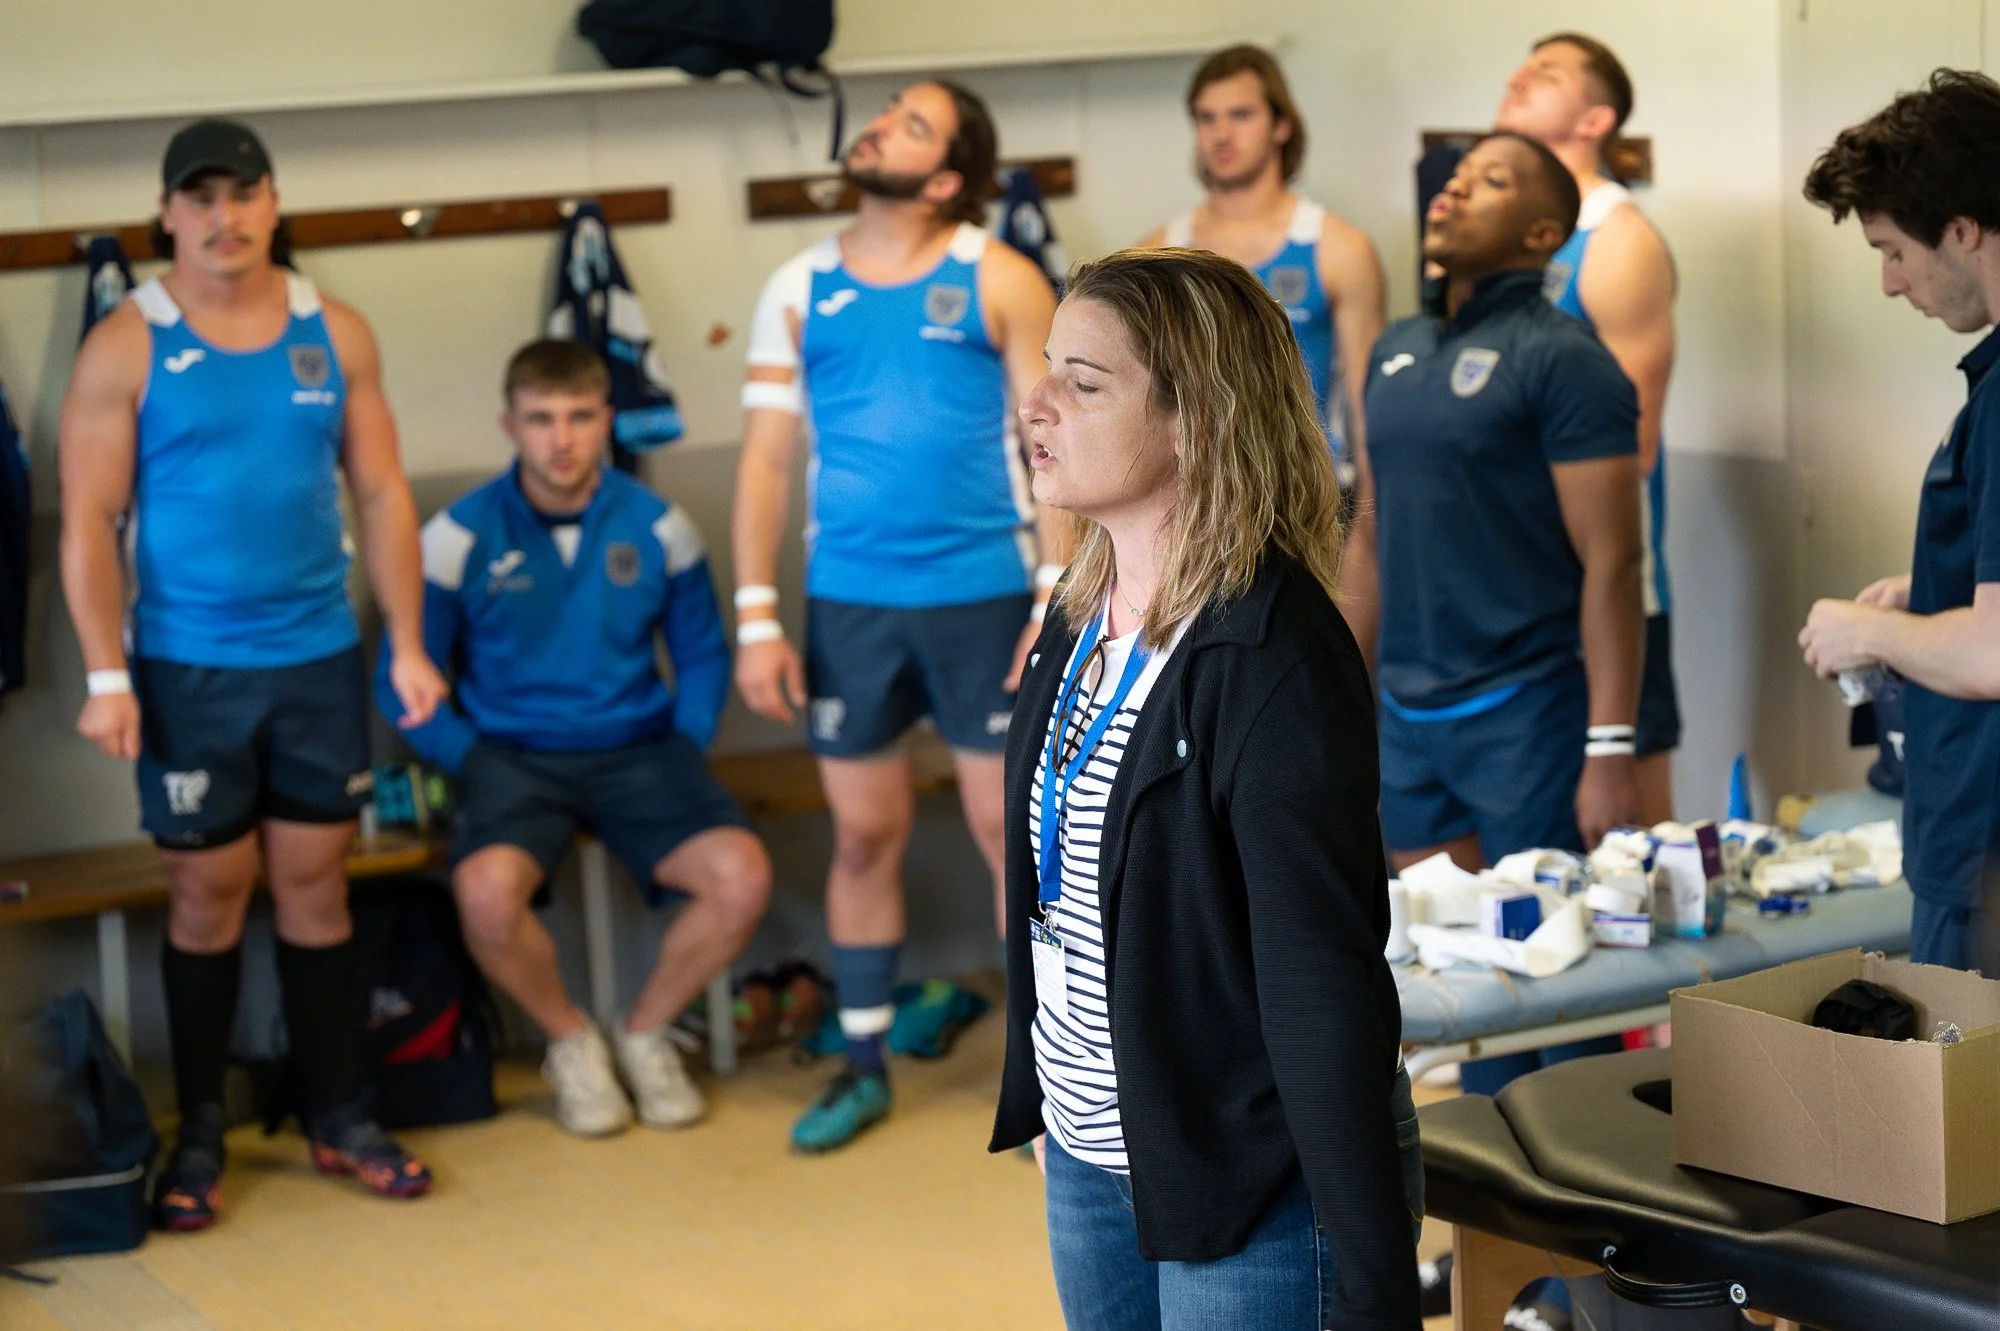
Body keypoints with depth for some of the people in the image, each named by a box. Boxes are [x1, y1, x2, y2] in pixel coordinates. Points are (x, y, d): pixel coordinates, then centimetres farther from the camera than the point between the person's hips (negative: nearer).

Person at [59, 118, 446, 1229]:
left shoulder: (336, 334, 3)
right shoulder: (125, 347, -5)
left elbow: (382, 494, 5)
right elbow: (89, 521, -7)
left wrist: (408, 645, -1)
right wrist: (107, 676, -13)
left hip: (321, 660, 2)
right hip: (188, 670, -2)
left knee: (316, 886, 9)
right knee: (208, 895, 5)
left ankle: (338, 1116, 18)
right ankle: (199, 1131, 15)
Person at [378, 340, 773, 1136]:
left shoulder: (656, 525, 5)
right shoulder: (461, 536, -2)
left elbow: (703, 656, 14)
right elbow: (402, 682, 2)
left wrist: (686, 752, 0)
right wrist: (473, 764, -9)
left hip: (637, 749, 2)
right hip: (514, 756, -2)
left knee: (742, 875, -26)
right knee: (487, 890, -35)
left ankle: (646, 1033, 5)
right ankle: (571, 1042, -2)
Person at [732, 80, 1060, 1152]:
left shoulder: (1000, 281, -1)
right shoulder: (800, 290, 6)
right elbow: (766, 462, 6)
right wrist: (757, 620, 1)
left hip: (983, 594, -2)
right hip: (847, 602, 2)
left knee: (1010, 829, 2)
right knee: (865, 834, 9)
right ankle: (863, 1064, 21)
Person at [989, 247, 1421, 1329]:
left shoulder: (1273, 660, -22)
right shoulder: (1080, 615, 3)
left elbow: (1329, 992, -24)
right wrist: (1040, 1095, 17)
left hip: (1254, 1195, -8)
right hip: (1089, 1157, 8)